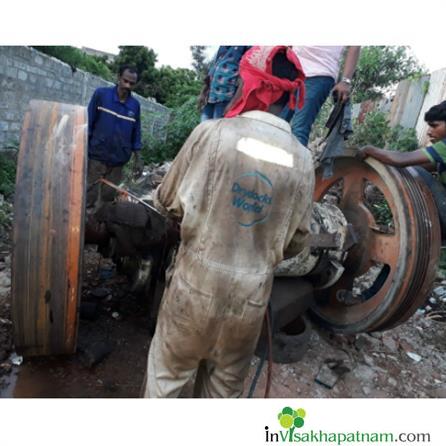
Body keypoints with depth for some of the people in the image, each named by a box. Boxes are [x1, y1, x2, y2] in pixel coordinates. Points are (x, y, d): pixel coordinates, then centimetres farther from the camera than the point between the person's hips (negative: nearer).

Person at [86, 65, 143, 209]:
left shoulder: (135, 105, 6)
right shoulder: (101, 94, -3)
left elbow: (136, 134, 11)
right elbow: (88, 123, -1)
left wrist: (137, 159, 8)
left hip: (118, 160, 3)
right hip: (96, 156, -3)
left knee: (109, 197, 9)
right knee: (90, 196, -2)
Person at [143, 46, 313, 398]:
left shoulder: (211, 133, -13)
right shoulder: (302, 161, -4)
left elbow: (167, 202, -3)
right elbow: (296, 240, 3)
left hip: (197, 283, -2)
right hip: (252, 295, 3)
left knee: (167, 374, 21)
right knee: (224, 386, 24)